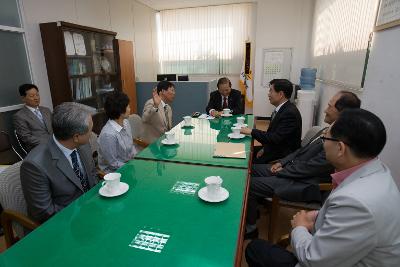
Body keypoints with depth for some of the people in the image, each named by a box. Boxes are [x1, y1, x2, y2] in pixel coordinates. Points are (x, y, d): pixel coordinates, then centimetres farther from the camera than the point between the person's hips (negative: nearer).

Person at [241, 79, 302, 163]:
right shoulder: (281, 109, 4)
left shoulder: (290, 113, -23)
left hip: (283, 155, -8)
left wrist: (252, 131, -21)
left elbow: (276, 138, -28)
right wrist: (265, 148, -1)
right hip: (273, 148, 8)